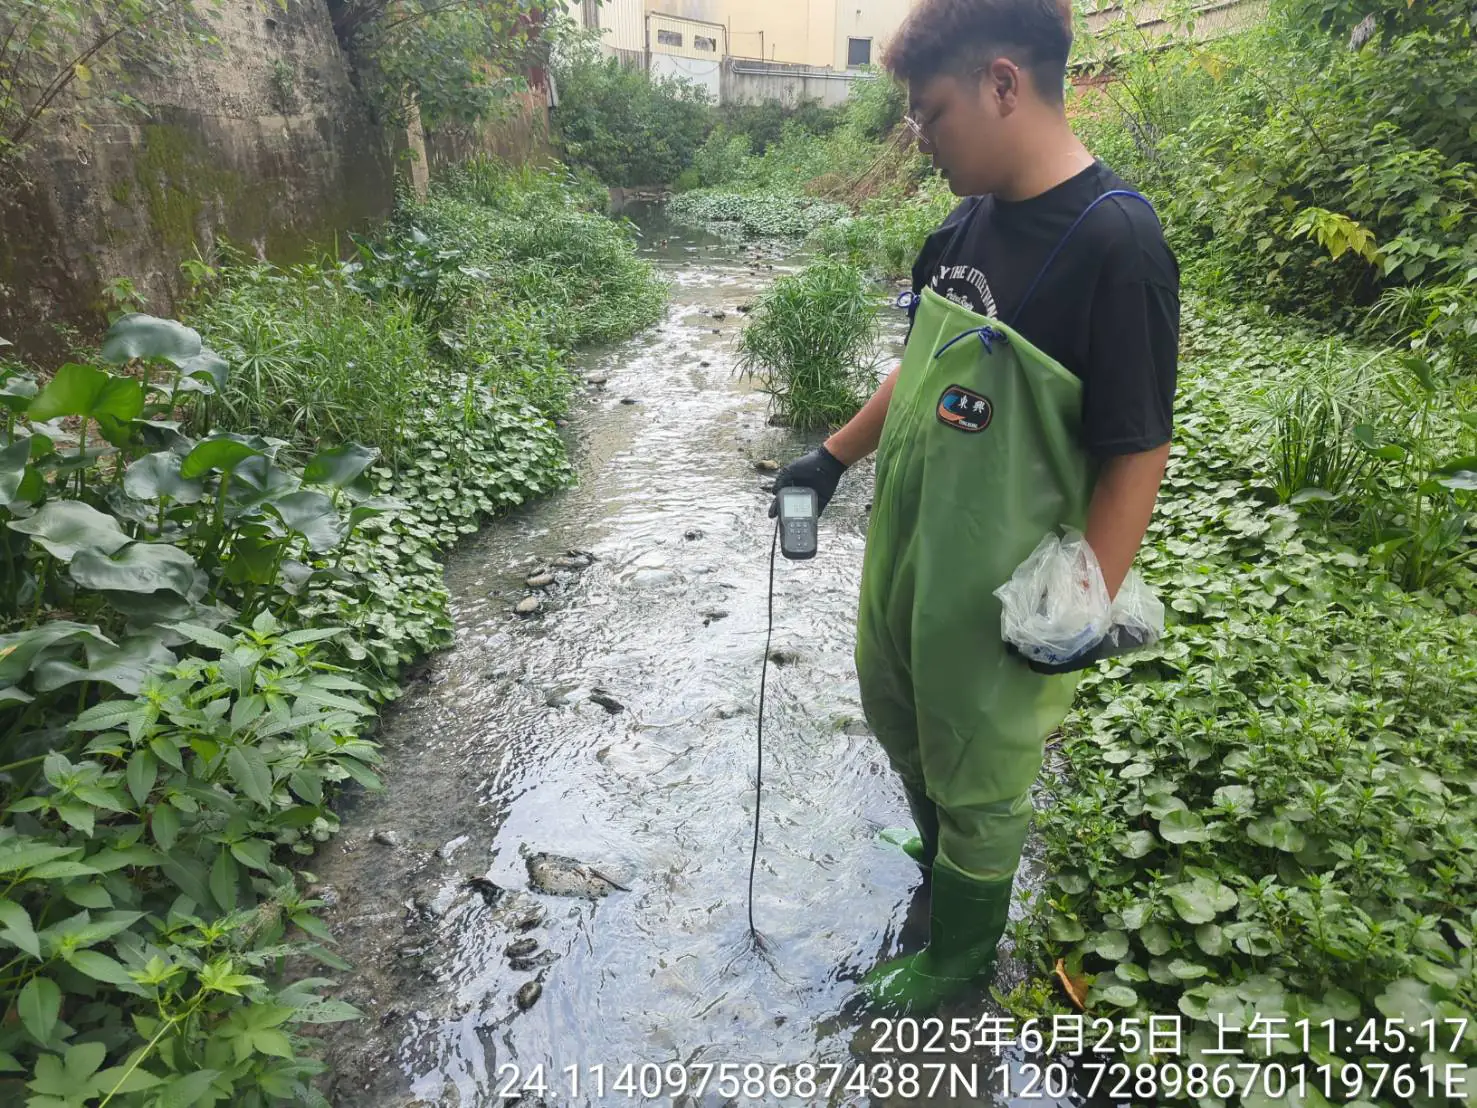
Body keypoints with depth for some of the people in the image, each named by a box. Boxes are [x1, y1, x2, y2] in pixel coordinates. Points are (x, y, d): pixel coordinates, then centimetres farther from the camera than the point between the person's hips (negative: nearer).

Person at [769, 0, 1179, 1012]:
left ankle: (957, 963, 43)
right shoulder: (967, 225, 2)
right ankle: (936, 858, 59)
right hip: (903, 551, 8)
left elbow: (1137, 456, -19)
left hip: (1000, 596, -7)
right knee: (898, 720, 27)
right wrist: (835, 455, 16)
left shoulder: (1117, 244, -21)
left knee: (980, 783, 14)